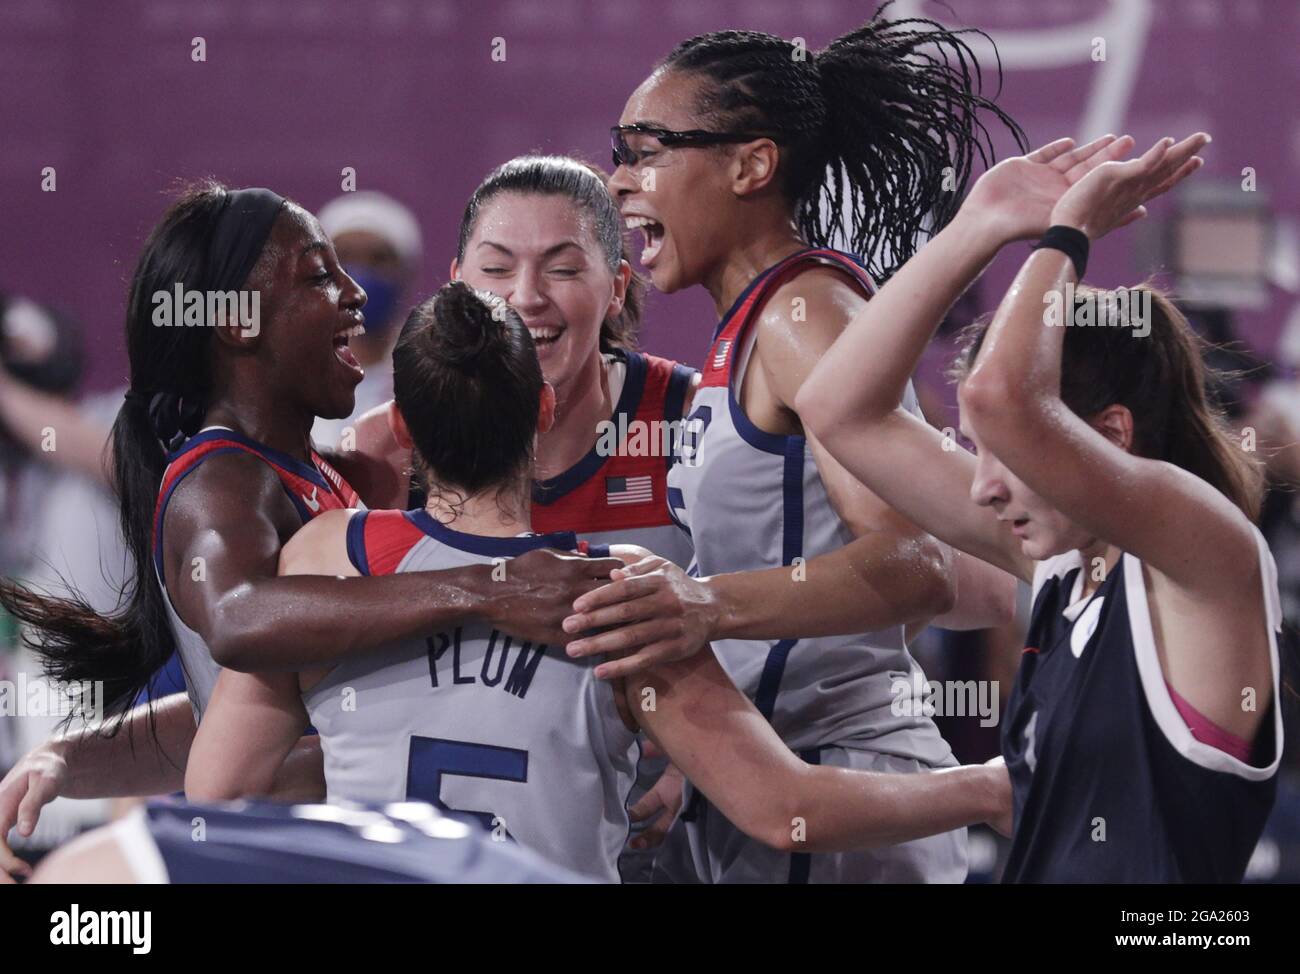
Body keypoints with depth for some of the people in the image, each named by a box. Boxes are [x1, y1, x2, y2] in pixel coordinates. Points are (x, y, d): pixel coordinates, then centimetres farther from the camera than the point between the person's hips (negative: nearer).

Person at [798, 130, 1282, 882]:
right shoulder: (1064, 561, 9)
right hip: (1040, 868, 7)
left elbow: (1000, 397, -26)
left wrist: (1067, 233, -11)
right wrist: (981, 228, 7)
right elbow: (840, 410, 12)